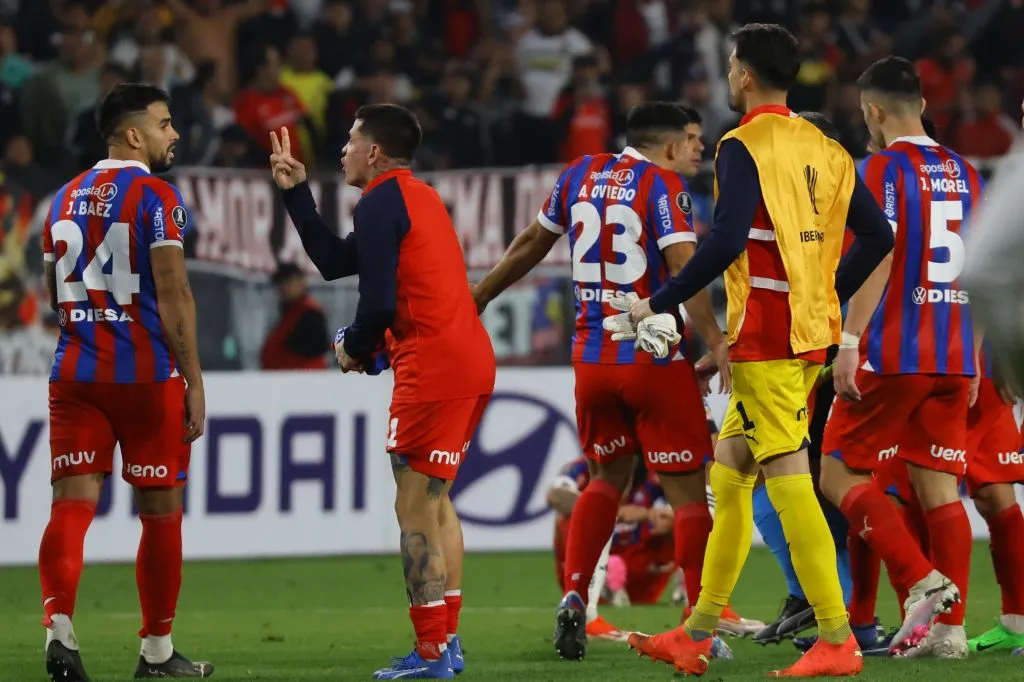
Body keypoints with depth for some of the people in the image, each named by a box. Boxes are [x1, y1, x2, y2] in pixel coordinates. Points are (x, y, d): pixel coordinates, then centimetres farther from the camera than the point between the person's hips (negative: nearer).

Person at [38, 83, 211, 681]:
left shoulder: (66, 198, 13)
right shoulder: (156, 196, -8)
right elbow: (173, 294, -13)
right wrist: (194, 381, -11)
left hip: (74, 372, 5)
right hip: (147, 373, -5)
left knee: (72, 503, -2)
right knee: (161, 511, 7)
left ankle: (59, 626, -24)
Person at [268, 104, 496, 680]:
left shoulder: (381, 202, -8)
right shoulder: (418, 197, 21)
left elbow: (379, 303, -16)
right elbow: (334, 262, 24)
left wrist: (355, 349, 3)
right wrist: (297, 191, 25)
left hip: (432, 367, -10)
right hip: (474, 359, 10)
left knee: (415, 510, -6)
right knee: (436, 502, 18)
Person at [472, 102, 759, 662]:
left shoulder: (581, 175, 9)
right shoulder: (663, 185, -8)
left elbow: (531, 244, 21)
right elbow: (684, 269, -20)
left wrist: (479, 297, 33)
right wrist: (716, 343, -23)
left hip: (592, 358, 6)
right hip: (654, 359, -6)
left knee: (609, 475, 23)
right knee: (687, 490, 1)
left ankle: (574, 598, 9)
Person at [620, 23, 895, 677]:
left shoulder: (745, 147, -11)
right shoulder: (826, 149, 12)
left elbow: (726, 242, -21)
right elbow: (878, 235, 13)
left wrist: (660, 303, -12)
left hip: (764, 336, -8)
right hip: (812, 333, 8)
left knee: (789, 480, -9)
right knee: (728, 472, 15)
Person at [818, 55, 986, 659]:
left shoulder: (884, 168, -8)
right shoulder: (965, 173, 13)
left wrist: (850, 342, -17)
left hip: (892, 354, -7)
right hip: (954, 357, 7)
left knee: (841, 474, 1)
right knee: (940, 488, 6)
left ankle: (923, 583, -13)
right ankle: (950, 627, 1)